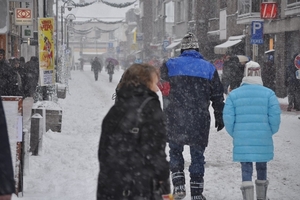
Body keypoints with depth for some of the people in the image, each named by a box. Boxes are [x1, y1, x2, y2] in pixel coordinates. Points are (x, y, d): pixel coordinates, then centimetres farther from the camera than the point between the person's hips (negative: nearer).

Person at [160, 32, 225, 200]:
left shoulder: (170, 65, 0)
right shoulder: (209, 68, 4)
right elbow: (218, 96, 7)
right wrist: (220, 118, 16)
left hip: (175, 120, -1)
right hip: (200, 121, 1)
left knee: (175, 151, 16)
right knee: (198, 155, 10)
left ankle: (179, 185, 2)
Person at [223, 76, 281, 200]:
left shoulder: (233, 95, 5)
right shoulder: (268, 93, 2)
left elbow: (228, 118, -2)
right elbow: (275, 115, -5)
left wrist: (234, 134, 11)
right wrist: (271, 132, 9)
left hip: (242, 139, 0)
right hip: (263, 138, 1)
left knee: (246, 168, 3)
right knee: (261, 166, 18)